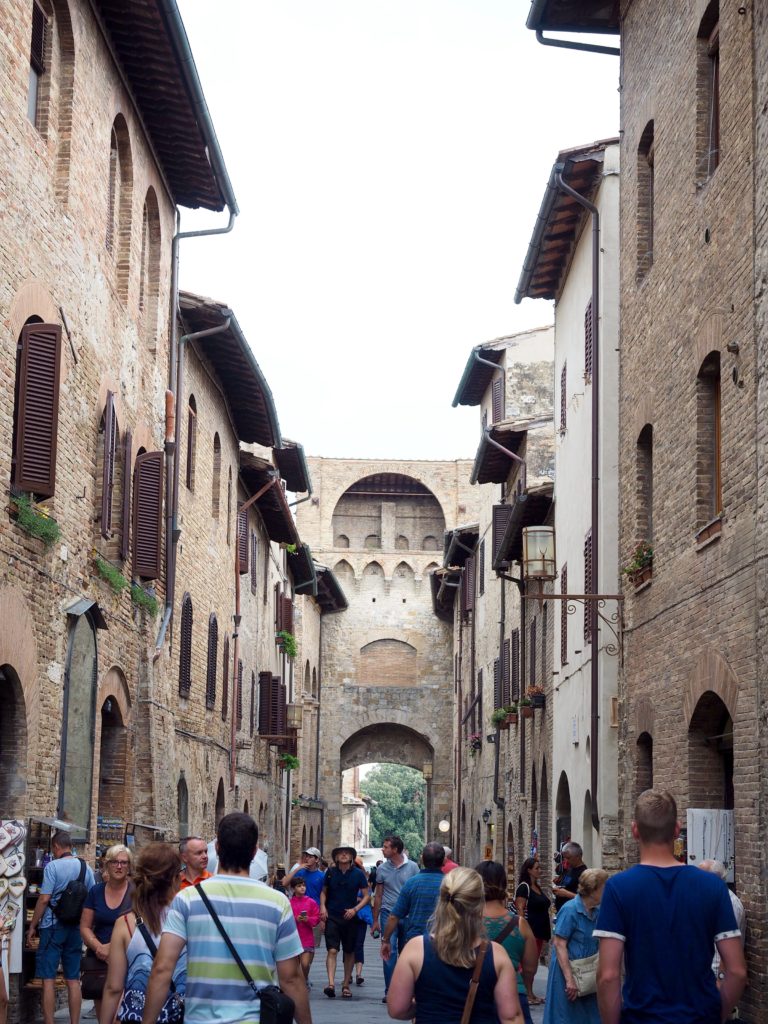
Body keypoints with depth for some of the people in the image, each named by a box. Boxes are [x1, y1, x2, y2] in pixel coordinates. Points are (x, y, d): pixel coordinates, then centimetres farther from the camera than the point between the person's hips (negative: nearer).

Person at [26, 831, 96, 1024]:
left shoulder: (53, 866, -11)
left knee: (48, 979, -1)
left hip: (53, 926, -5)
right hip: (76, 928, 5)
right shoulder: (85, 868, 5)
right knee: (73, 979, 9)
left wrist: (32, 927, -6)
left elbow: (44, 899, -14)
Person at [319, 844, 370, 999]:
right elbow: (324, 892, 14)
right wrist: (323, 906, -4)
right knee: (332, 950, -13)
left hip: (350, 918, 1)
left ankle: (346, 985, 19)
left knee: (349, 952, 9)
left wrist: (355, 909, -13)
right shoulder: (330, 873, 2)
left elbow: (367, 896, 0)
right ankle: (331, 983, -23)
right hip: (332, 917, -1)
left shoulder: (358, 874, -2)